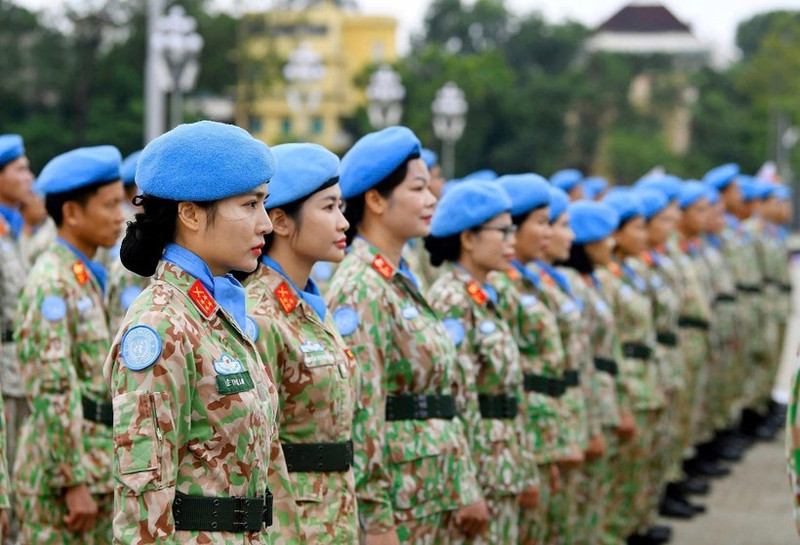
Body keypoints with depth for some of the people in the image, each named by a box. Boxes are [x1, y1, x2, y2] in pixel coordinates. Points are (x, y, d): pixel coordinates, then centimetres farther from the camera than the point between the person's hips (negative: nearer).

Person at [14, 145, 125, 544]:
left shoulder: (85, 278, 13)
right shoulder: (53, 284, -15)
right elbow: (54, 391, -20)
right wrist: (74, 482, -21)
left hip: (95, 463, 9)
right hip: (63, 468, -9)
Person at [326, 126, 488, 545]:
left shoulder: (401, 283, 13)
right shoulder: (361, 290, -15)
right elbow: (359, 412, -20)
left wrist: (466, 489, 14)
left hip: (434, 502, 9)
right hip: (394, 500, -9)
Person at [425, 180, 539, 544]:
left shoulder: (485, 299, 14)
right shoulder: (451, 301, -15)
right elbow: (457, 400, -19)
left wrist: (525, 471, 18)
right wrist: (472, 484, -20)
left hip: (503, 473, 9)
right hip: (476, 473, -9)